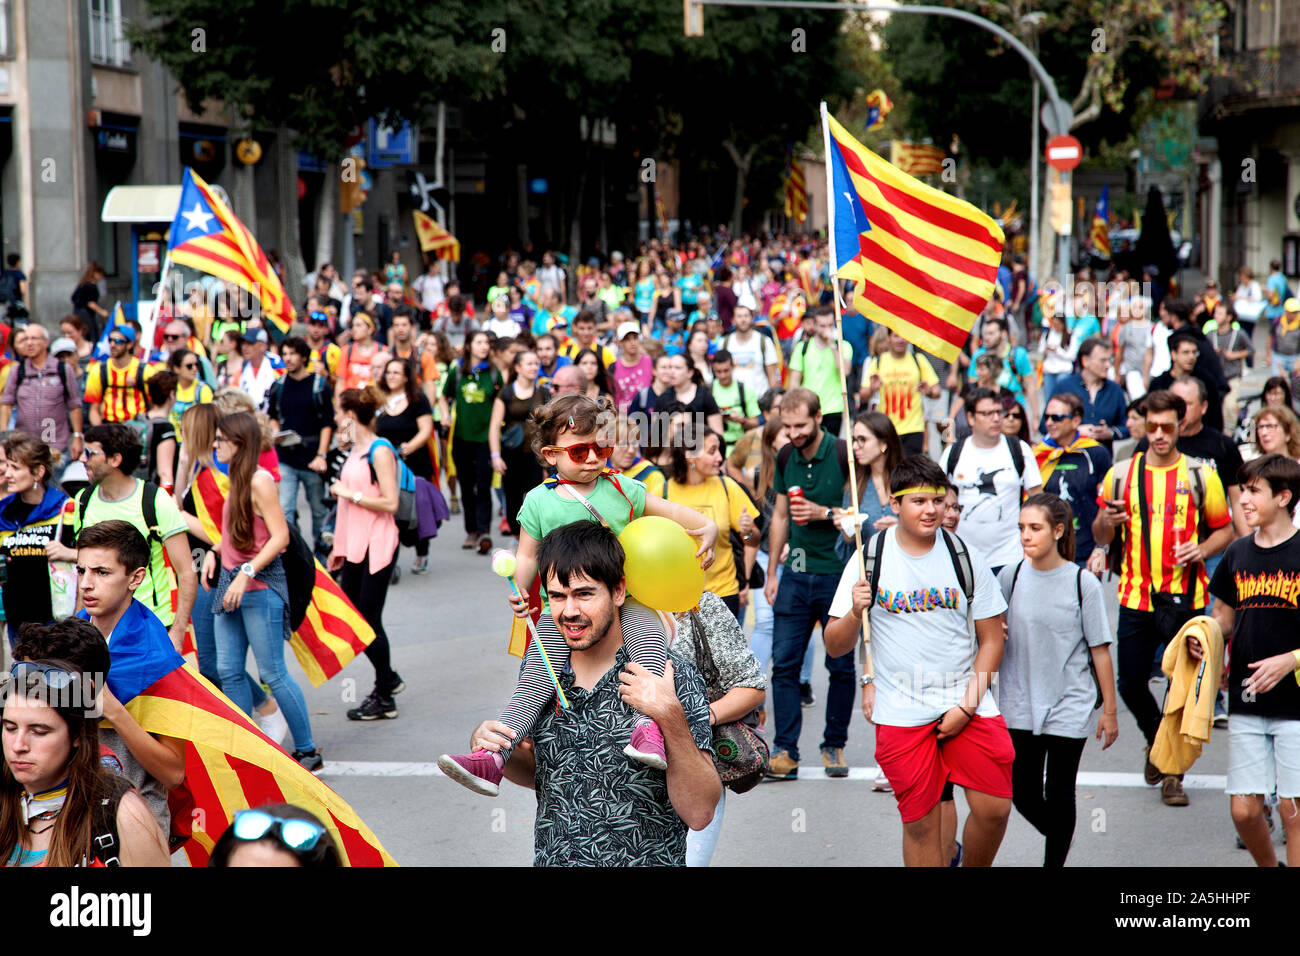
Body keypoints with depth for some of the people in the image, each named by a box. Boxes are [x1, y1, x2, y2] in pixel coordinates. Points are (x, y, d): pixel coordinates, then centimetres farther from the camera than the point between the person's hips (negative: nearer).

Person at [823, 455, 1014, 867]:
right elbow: (835, 646, 1)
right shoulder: (871, 558, -1)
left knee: (993, 808, -4)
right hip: (901, 714, -1)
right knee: (920, 821, 1)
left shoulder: (964, 557, 2)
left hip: (967, 700, 1)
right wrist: (855, 613, -20)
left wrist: (968, 706, -4)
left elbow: (991, 639, 6)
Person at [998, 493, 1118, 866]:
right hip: (1019, 705, 3)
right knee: (1023, 794, 6)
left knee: (1059, 795, 1)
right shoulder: (1011, 576, 0)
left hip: (1069, 705, -3)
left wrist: (1110, 710, -2)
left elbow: (1100, 649, -4)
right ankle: (1060, 840, 33)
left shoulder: (1083, 584, -8)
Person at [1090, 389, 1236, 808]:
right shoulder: (1121, 474, 5)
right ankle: (1157, 744, 33)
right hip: (1136, 596, 2)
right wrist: (1107, 524, -11)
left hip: (1184, 596, -2)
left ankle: (1173, 772, 12)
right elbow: (1100, 534, 12)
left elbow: (1224, 529, 8)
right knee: (1130, 683, 3)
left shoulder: (1200, 476, 1)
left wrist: (1201, 550, -12)